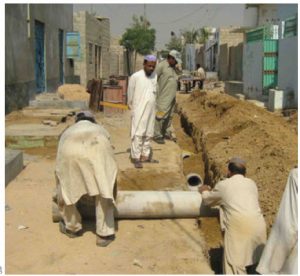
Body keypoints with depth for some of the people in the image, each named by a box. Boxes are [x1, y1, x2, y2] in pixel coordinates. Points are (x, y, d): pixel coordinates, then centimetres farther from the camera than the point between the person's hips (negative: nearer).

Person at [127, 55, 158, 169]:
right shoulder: (135, 77, -9)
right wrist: (132, 107, 7)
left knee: (148, 134, 10)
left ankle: (145, 155, 19)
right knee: (138, 134, -6)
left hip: (151, 110, 5)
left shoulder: (155, 76, 6)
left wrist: (153, 106, 11)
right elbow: (130, 94, -1)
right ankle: (136, 158, -4)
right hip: (139, 110, -5)